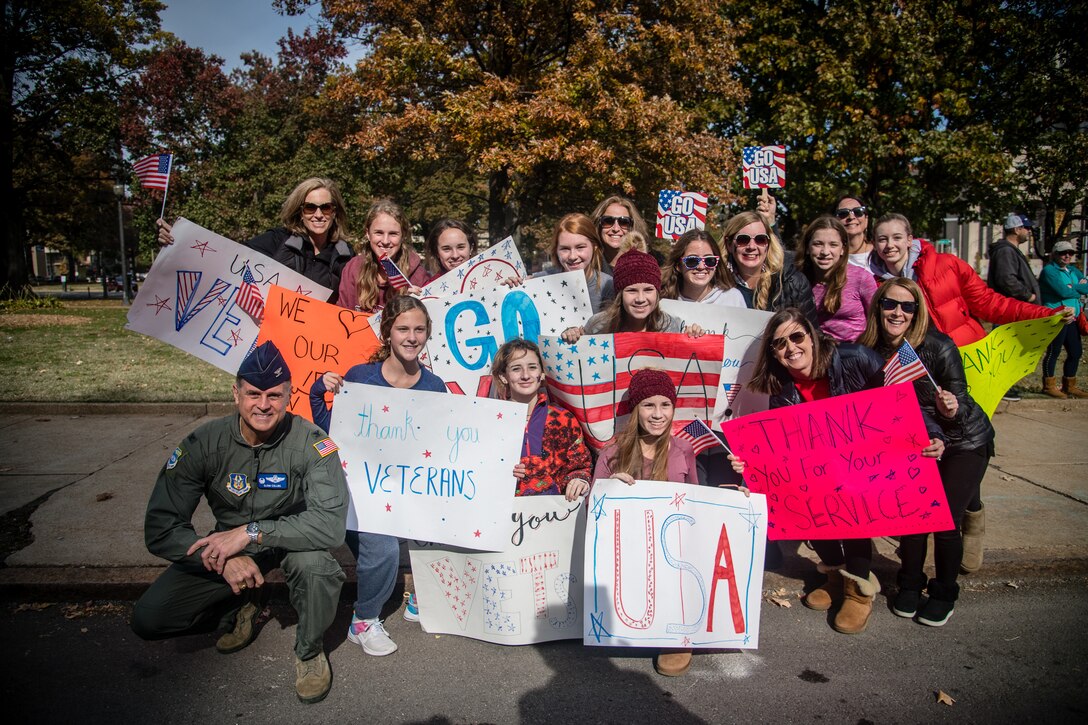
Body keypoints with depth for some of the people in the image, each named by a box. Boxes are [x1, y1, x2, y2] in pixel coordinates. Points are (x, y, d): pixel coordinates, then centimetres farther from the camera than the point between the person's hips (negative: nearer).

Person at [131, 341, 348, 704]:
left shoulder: (310, 443, -25)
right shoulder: (204, 443, -17)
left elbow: (331, 522, -35)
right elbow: (161, 528, -17)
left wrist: (252, 532, -39)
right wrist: (224, 561, -31)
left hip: (289, 539, -2)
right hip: (227, 547, 3)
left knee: (315, 562, -36)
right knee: (147, 619, -9)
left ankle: (309, 651, -5)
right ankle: (243, 606, 17)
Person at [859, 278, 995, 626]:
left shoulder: (939, 347, -24)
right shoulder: (871, 350, -13)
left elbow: (960, 406, -18)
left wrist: (951, 409, -38)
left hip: (965, 442, -3)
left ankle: (944, 594, 17)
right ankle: (910, 584, 19)